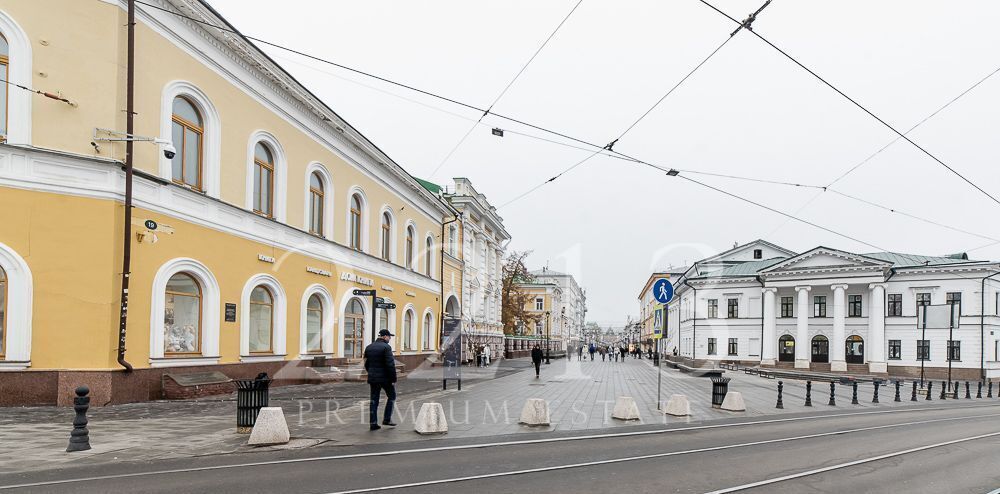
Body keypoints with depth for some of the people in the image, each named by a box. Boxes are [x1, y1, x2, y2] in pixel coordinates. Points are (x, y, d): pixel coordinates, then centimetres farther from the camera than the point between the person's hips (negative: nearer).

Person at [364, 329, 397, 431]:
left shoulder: (368, 347, 8)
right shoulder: (386, 347, -14)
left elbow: (366, 364, 14)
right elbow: (390, 365, -18)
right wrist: (393, 379, -13)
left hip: (373, 378, 6)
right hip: (385, 378, -6)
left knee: (374, 400, 9)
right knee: (391, 396, 12)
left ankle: (373, 423, 8)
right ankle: (387, 419, 9)